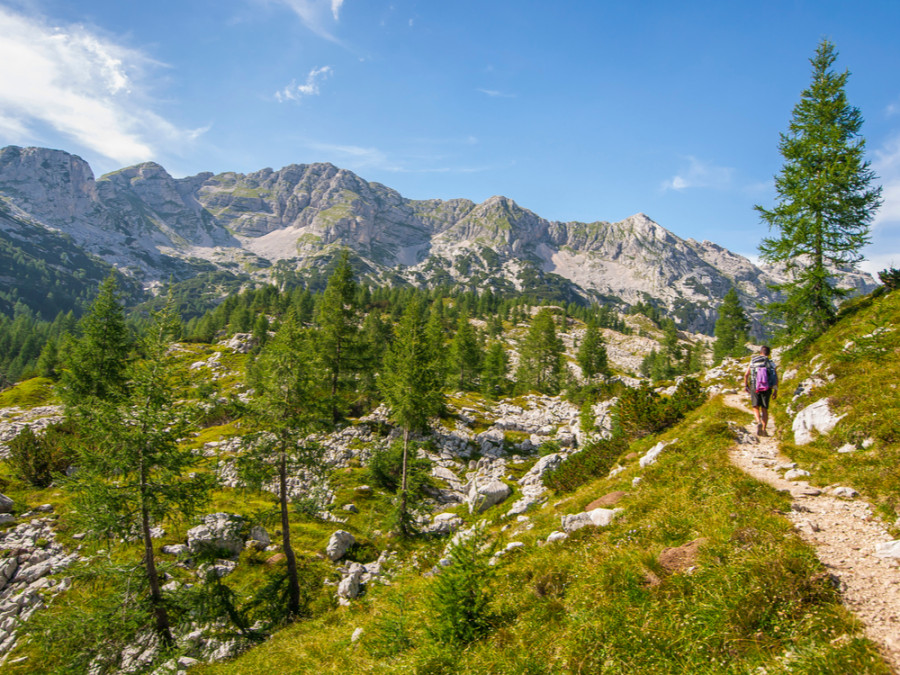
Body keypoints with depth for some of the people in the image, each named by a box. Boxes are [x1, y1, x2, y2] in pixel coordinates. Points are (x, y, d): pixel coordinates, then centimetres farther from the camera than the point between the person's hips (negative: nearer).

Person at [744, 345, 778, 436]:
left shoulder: (753, 361, 4)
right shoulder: (771, 363, 2)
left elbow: (746, 375, 4)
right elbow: (776, 378, -4)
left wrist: (746, 385, 19)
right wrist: (775, 391, 2)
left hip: (755, 388, 0)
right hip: (767, 388, 0)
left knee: (756, 407, 10)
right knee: (764, 409, 11)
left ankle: (759, 422, -17)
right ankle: (764, 430, 8)